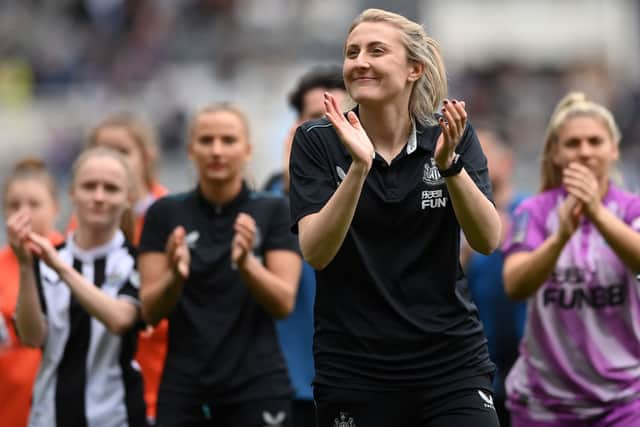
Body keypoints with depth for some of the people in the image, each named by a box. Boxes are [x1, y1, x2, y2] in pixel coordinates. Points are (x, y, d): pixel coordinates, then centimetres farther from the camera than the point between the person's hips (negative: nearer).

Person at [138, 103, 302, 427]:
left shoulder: (273, 212, 1)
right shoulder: (165, 214, 4)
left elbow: (284, 303, -8)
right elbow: (150, 311, -1)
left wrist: (246, 262, -27)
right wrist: (175, 276, -22)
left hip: (257, 390, -1)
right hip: (183, 391, 1)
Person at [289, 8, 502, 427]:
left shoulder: (452, 136, 2)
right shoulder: (317, 141, -2)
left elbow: (488, 240, -9)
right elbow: (315, 252, -14)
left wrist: (448, 162, -23)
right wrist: (359, 166, -26)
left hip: (453, 360, 1)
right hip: (354, 371, -1)